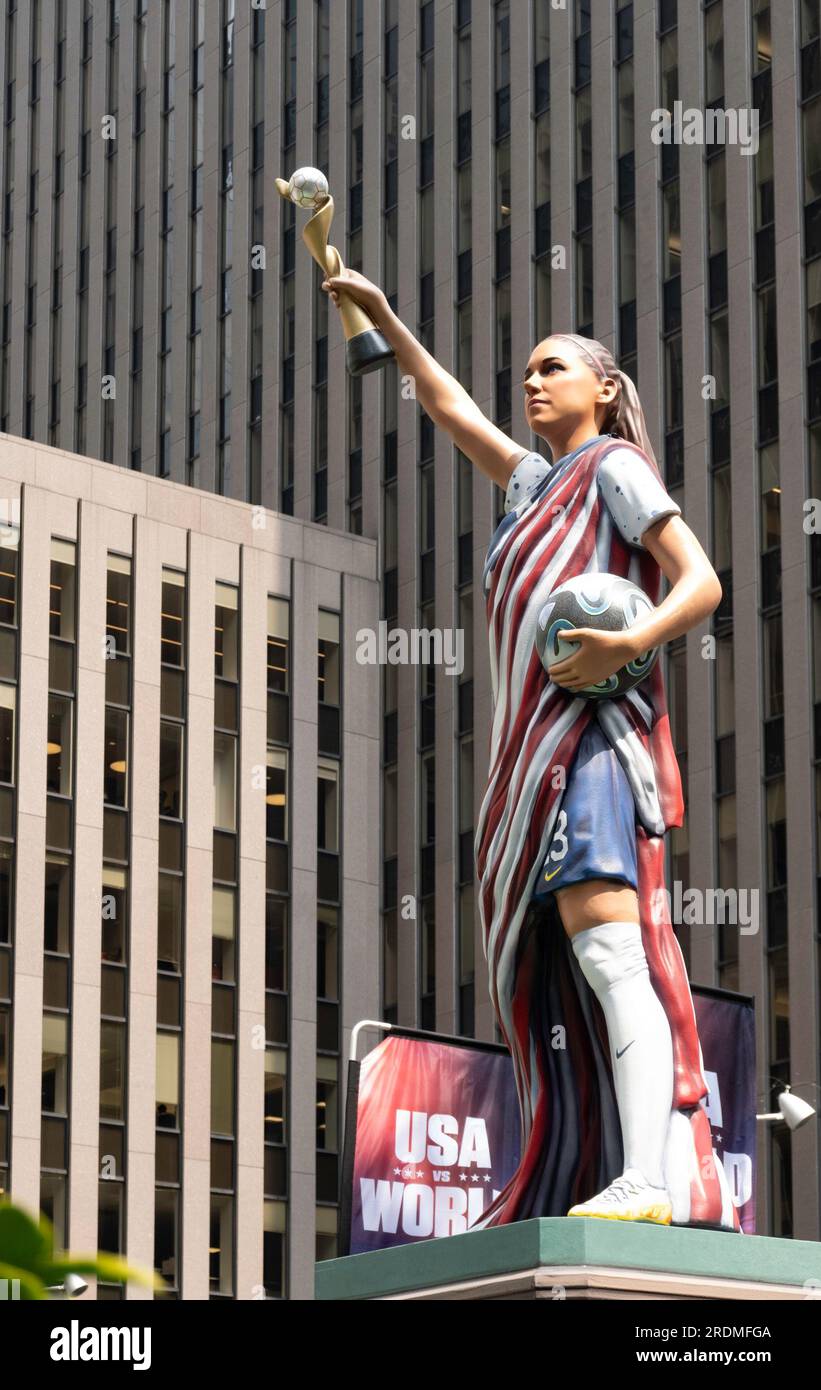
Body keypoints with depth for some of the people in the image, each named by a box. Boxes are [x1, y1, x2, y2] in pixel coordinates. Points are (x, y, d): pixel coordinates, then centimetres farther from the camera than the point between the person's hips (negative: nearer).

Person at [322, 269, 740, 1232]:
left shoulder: (614, 467, 6)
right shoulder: (534, 482, 29)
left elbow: (701, 582, -5)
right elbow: (449, 406, 43)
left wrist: (630, 642, -23)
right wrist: (381, 315, 44)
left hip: (593, 730, -9)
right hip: (532, 753, 9)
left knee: (605, 940, -27)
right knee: (549, 974, 0)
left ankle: (649, 1179, -41)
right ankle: (566, 1192, -4)